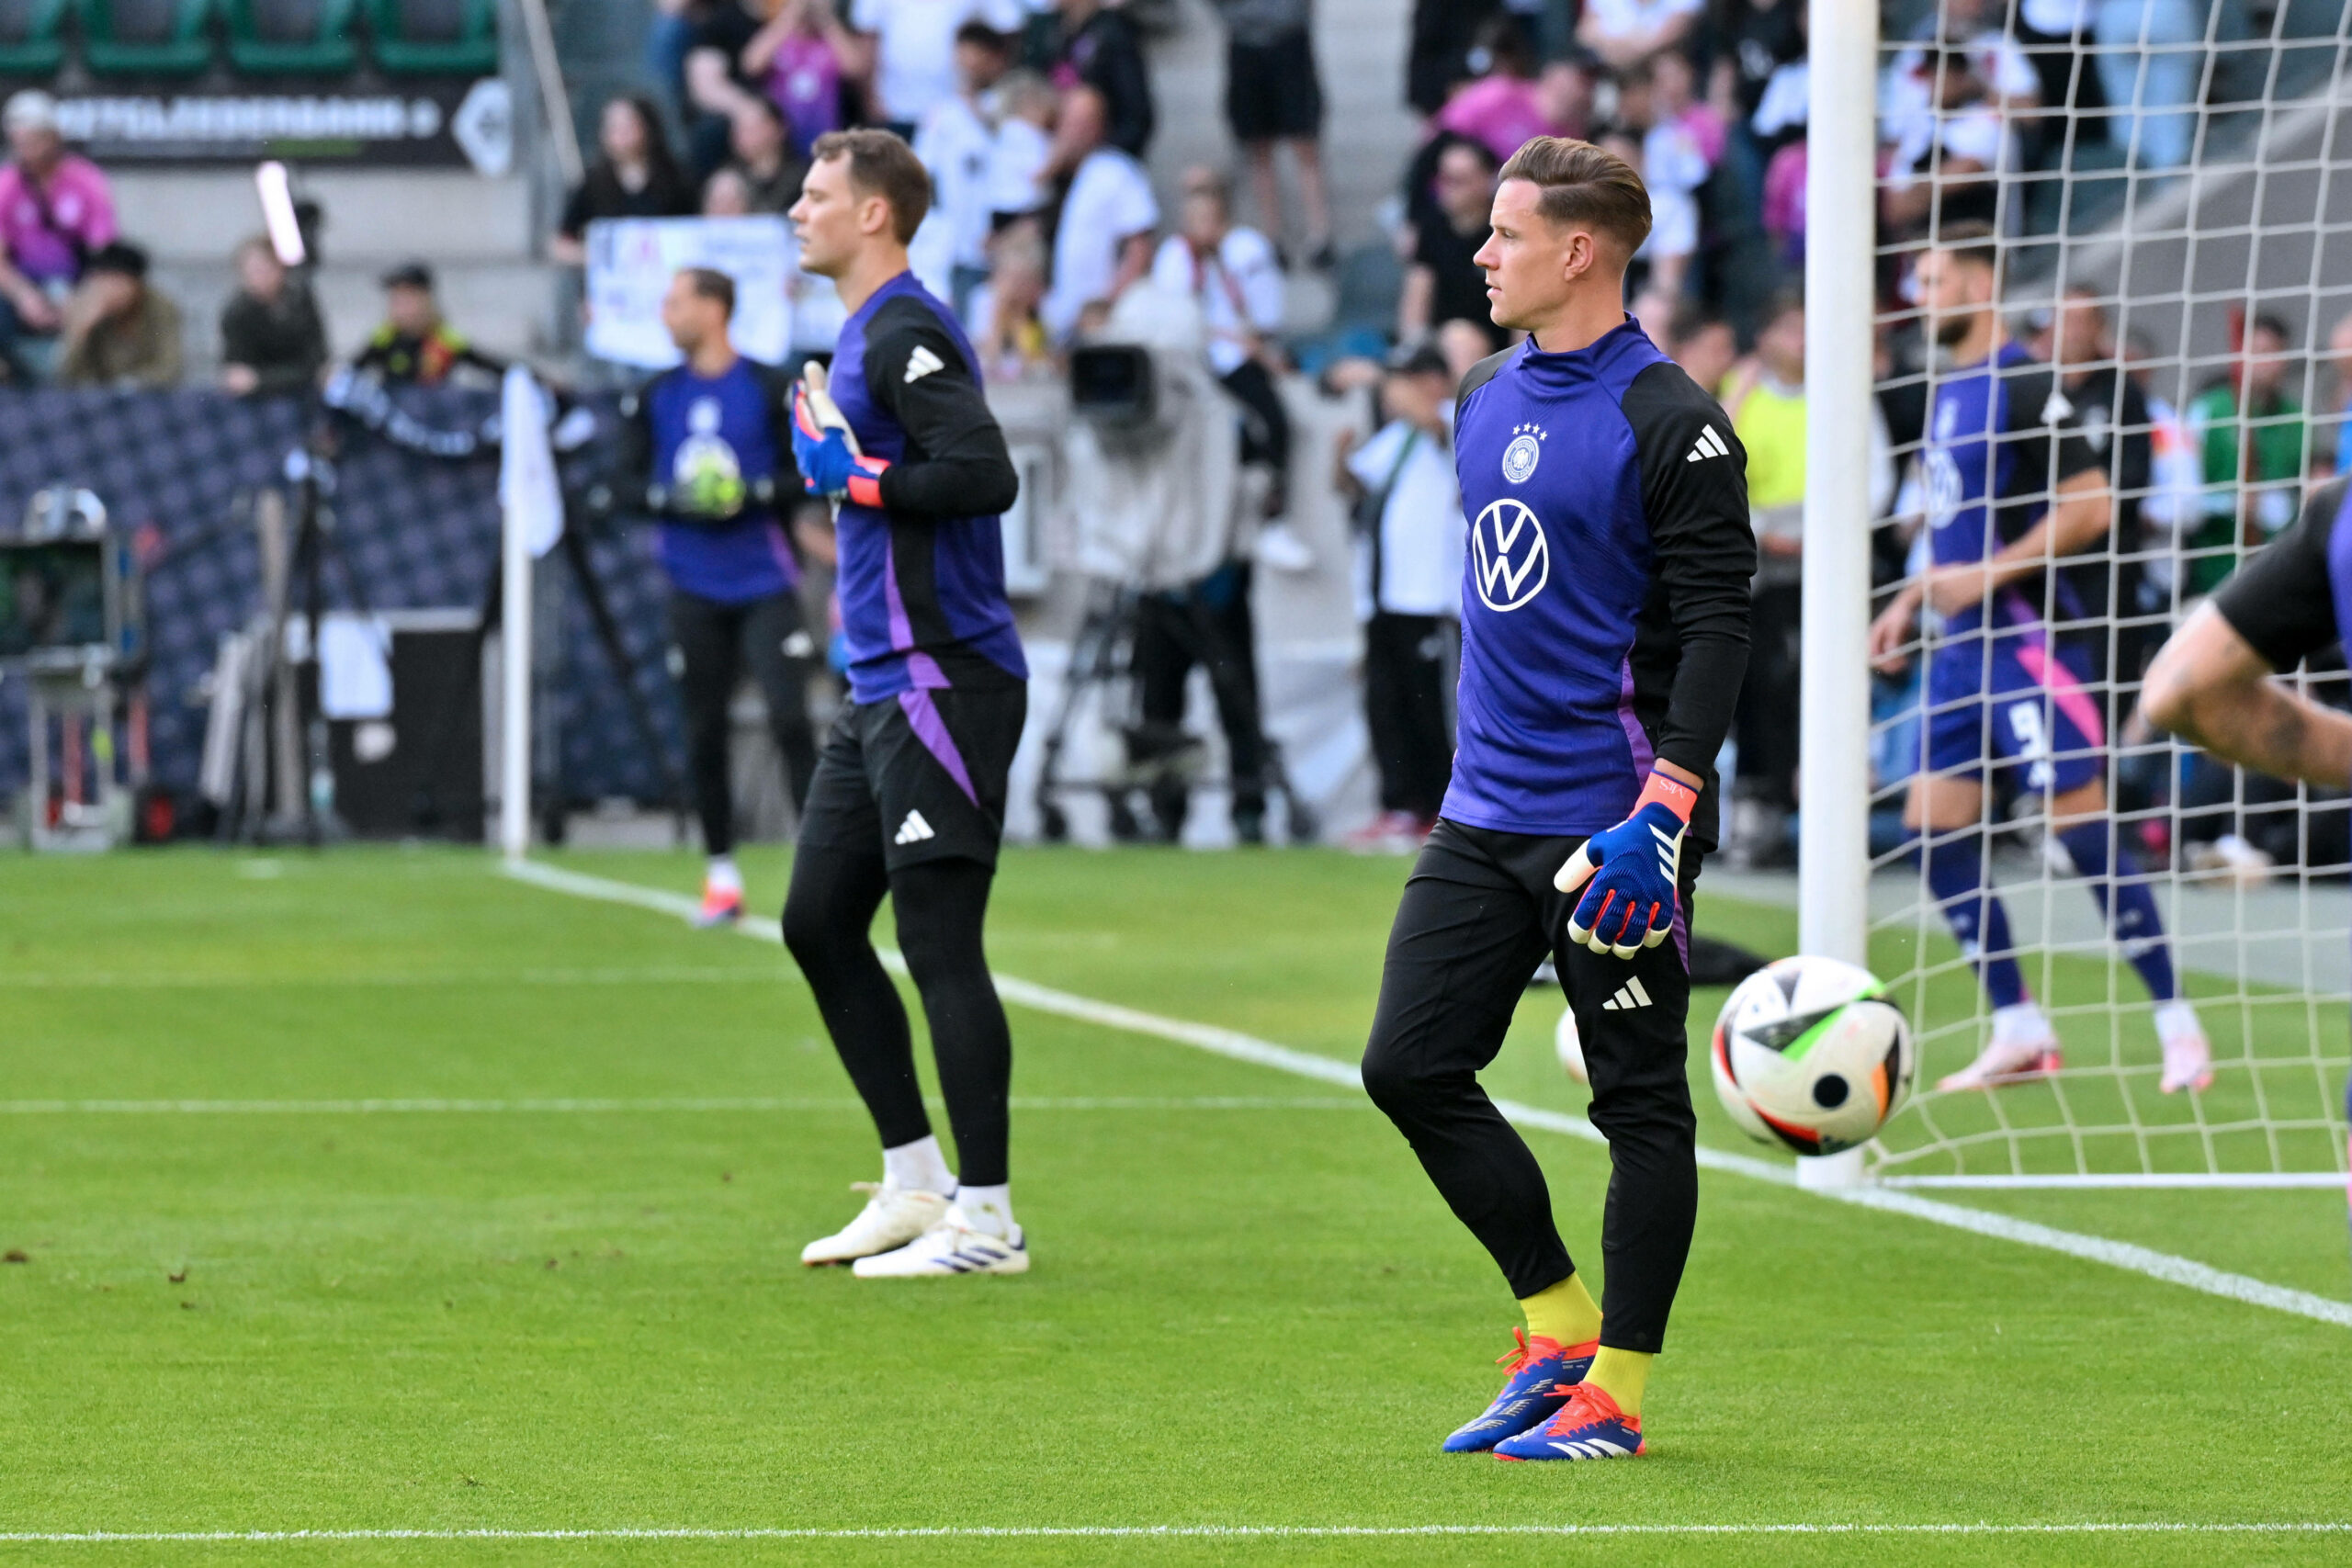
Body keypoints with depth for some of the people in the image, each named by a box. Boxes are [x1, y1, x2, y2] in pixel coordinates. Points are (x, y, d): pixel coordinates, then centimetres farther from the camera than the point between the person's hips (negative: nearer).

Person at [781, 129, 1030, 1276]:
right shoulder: (864, 334, 18)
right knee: (818, 923, 12)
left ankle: (985, 1217, -5)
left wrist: (854, 475, -16)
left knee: (939, 942, -9)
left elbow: (985, 475, -25)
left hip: (943, 683, -11)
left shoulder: (907, 335, -13)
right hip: (882, 686, 11)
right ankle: (916, 1183, 18)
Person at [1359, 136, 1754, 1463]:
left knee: (1640, 1102, 0)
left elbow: (1720, 625, -15)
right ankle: (1557, 1328, 16)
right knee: (1411, 1064, 3)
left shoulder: (1671, 424, -11)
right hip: (1487, 809, 8)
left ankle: (1614, 1391, 6)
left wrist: (1662, 812, -22)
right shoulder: (1489, 399, 13)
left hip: (1611, 817, -8)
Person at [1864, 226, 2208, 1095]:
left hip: (2021, 633, -9)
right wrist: (1910, 600, 18)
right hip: (1960, 640, 9)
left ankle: (2178, 1024, -2)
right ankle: (2021, 1032, 10)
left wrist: (1987, 575, -19)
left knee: (2081, 819, -9)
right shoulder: (1947, 392, 16)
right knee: (1934, 828, 4)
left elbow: (2091, 504, -18)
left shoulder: (2023, 386, -12)